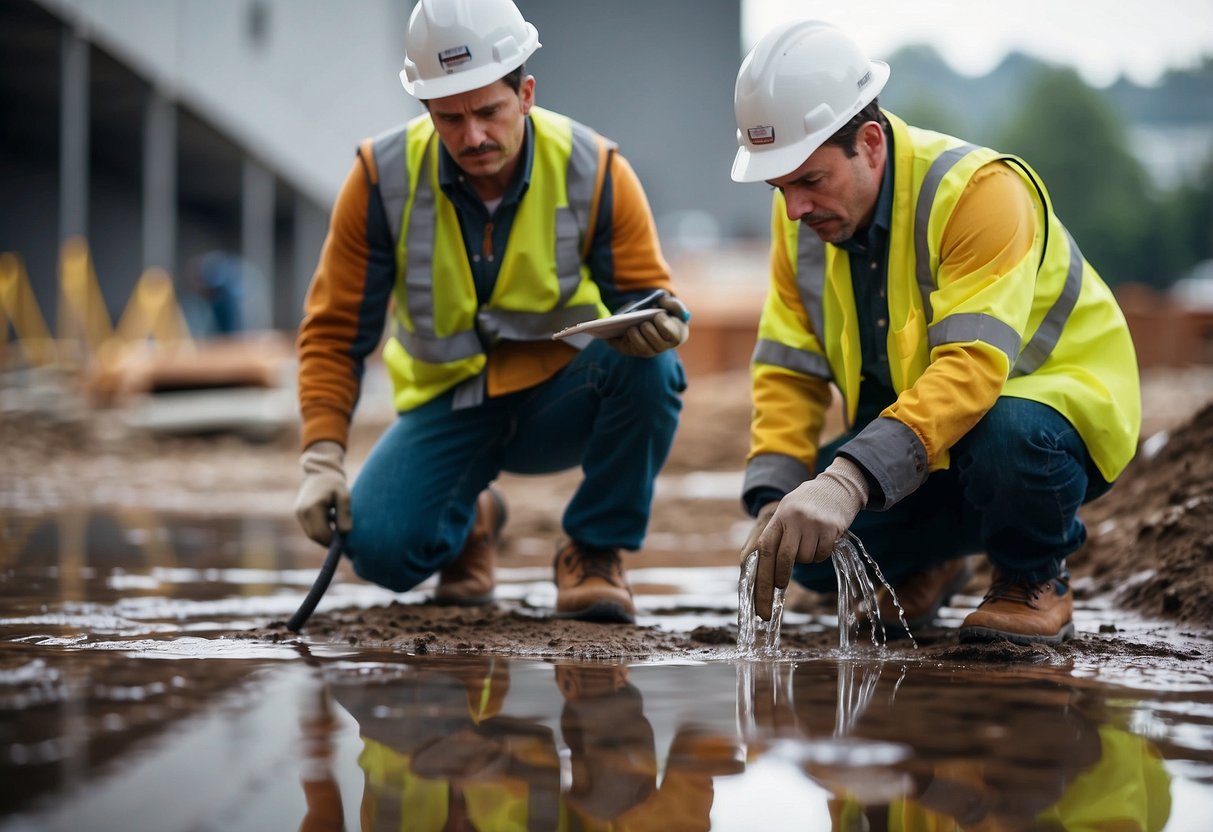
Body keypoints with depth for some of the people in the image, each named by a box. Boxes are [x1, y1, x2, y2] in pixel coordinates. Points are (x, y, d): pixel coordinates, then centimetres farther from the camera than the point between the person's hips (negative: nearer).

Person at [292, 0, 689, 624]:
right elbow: (335, 329, -8)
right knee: (378, 547, -23)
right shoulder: (383, 178, -15)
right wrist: (322, 460, -19)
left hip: (564, 397, -1)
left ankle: (594, 550, -9)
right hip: (449, 402, 1)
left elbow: (646, 295, -10)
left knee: (648, 366, -33)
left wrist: (656, 325, -36)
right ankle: (469, 520, 17)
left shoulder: (593, 171, -16)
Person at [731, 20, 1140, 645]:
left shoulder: (980, 190, -28)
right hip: (911, 434, 6)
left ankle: (1033, 578, -6)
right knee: (811, 554, -17)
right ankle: (928, 563, 20)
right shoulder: (801, 218, -6)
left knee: (1007, 433, -41)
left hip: (1057, 401, -6)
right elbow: (789, 371, -5)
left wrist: (849, 480, -50)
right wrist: (773, 506, -22)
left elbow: (973, 365, -39)